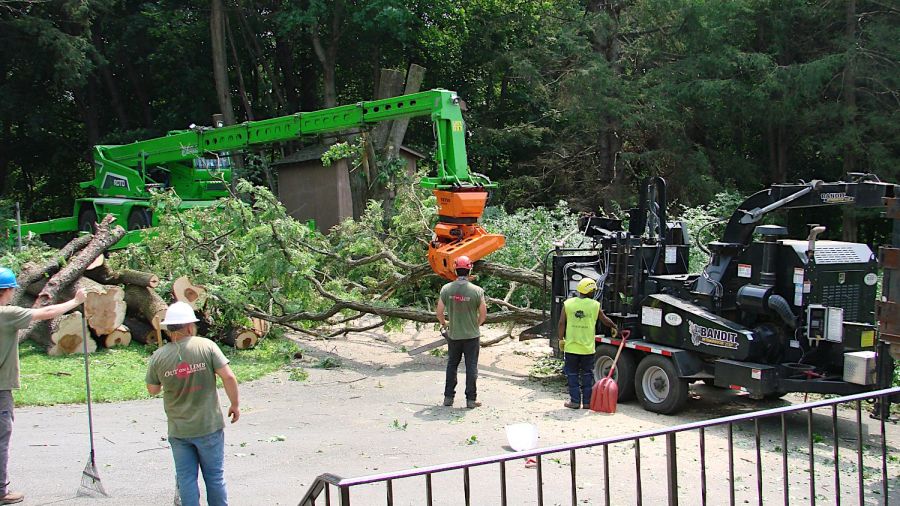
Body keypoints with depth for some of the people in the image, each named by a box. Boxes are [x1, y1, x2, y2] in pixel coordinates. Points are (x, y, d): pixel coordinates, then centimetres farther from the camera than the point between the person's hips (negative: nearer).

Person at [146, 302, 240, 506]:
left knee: (186, 479, 12)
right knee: (215, 476, 14)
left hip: (178, 430, 1)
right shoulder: (206, 346, -12)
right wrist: (235, 404, -2)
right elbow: (228, 377, -15)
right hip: (209, 427, -1)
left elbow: (152, 390, 5)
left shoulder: (158, 357, -6)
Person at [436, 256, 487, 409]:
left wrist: (444, 323, 16)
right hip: (472, 335, -2)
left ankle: (448, 397, 20)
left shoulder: (446, 289, -8)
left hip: (453, 335, 2)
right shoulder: (477, 290, -13)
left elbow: (439, 312, -4)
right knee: (471, 367, 7)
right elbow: (483, 314, -8)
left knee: (452, 365, 16)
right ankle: (471, 400, 10)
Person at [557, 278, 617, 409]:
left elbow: (561, 323, -4)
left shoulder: (568, 303, -3)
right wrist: (614, 328, 30)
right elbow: (605, 320, 11)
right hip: (588, 347, 0)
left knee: (572, 374, 9)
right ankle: (587, 401, 13)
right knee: (587, 374, 11)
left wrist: (561, 339, 5)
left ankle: (575, 401, 8)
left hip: (571, 346, 0)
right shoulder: (595, 305, -3)